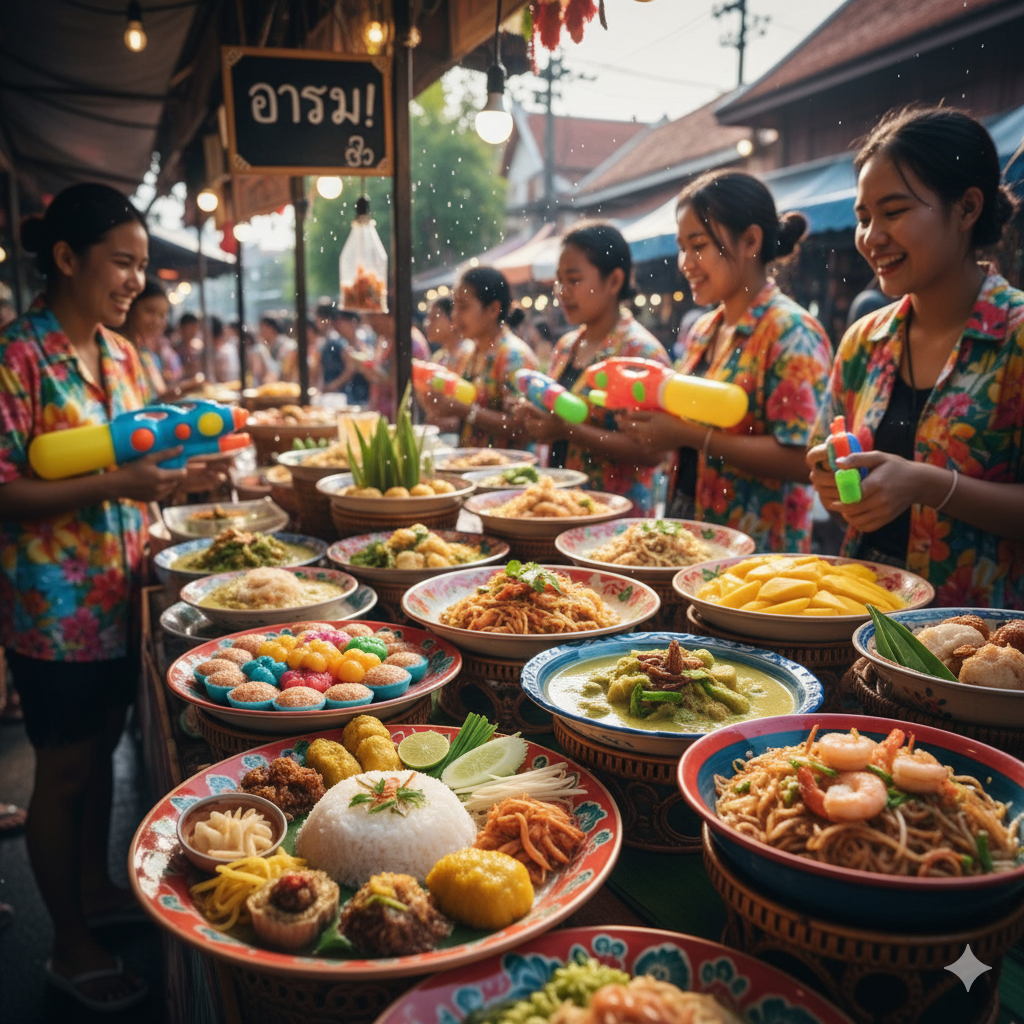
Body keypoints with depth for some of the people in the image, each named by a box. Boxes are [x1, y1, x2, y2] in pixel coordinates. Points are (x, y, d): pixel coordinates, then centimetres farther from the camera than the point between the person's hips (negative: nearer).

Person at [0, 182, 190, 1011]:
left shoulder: (120, 352, 7)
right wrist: (113, 484, -27)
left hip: (118, 591, 7)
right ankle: (71, 948, 26)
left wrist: (169, 464, -2)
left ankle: (95, 885, 42)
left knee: (104, 742, 20)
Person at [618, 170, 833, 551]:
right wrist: (651, 412, -1)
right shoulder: (702, 331, 10)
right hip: (688, 530, 7)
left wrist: (689, 434, -22)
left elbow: (800, 460, -20)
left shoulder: (791, 333, -12)